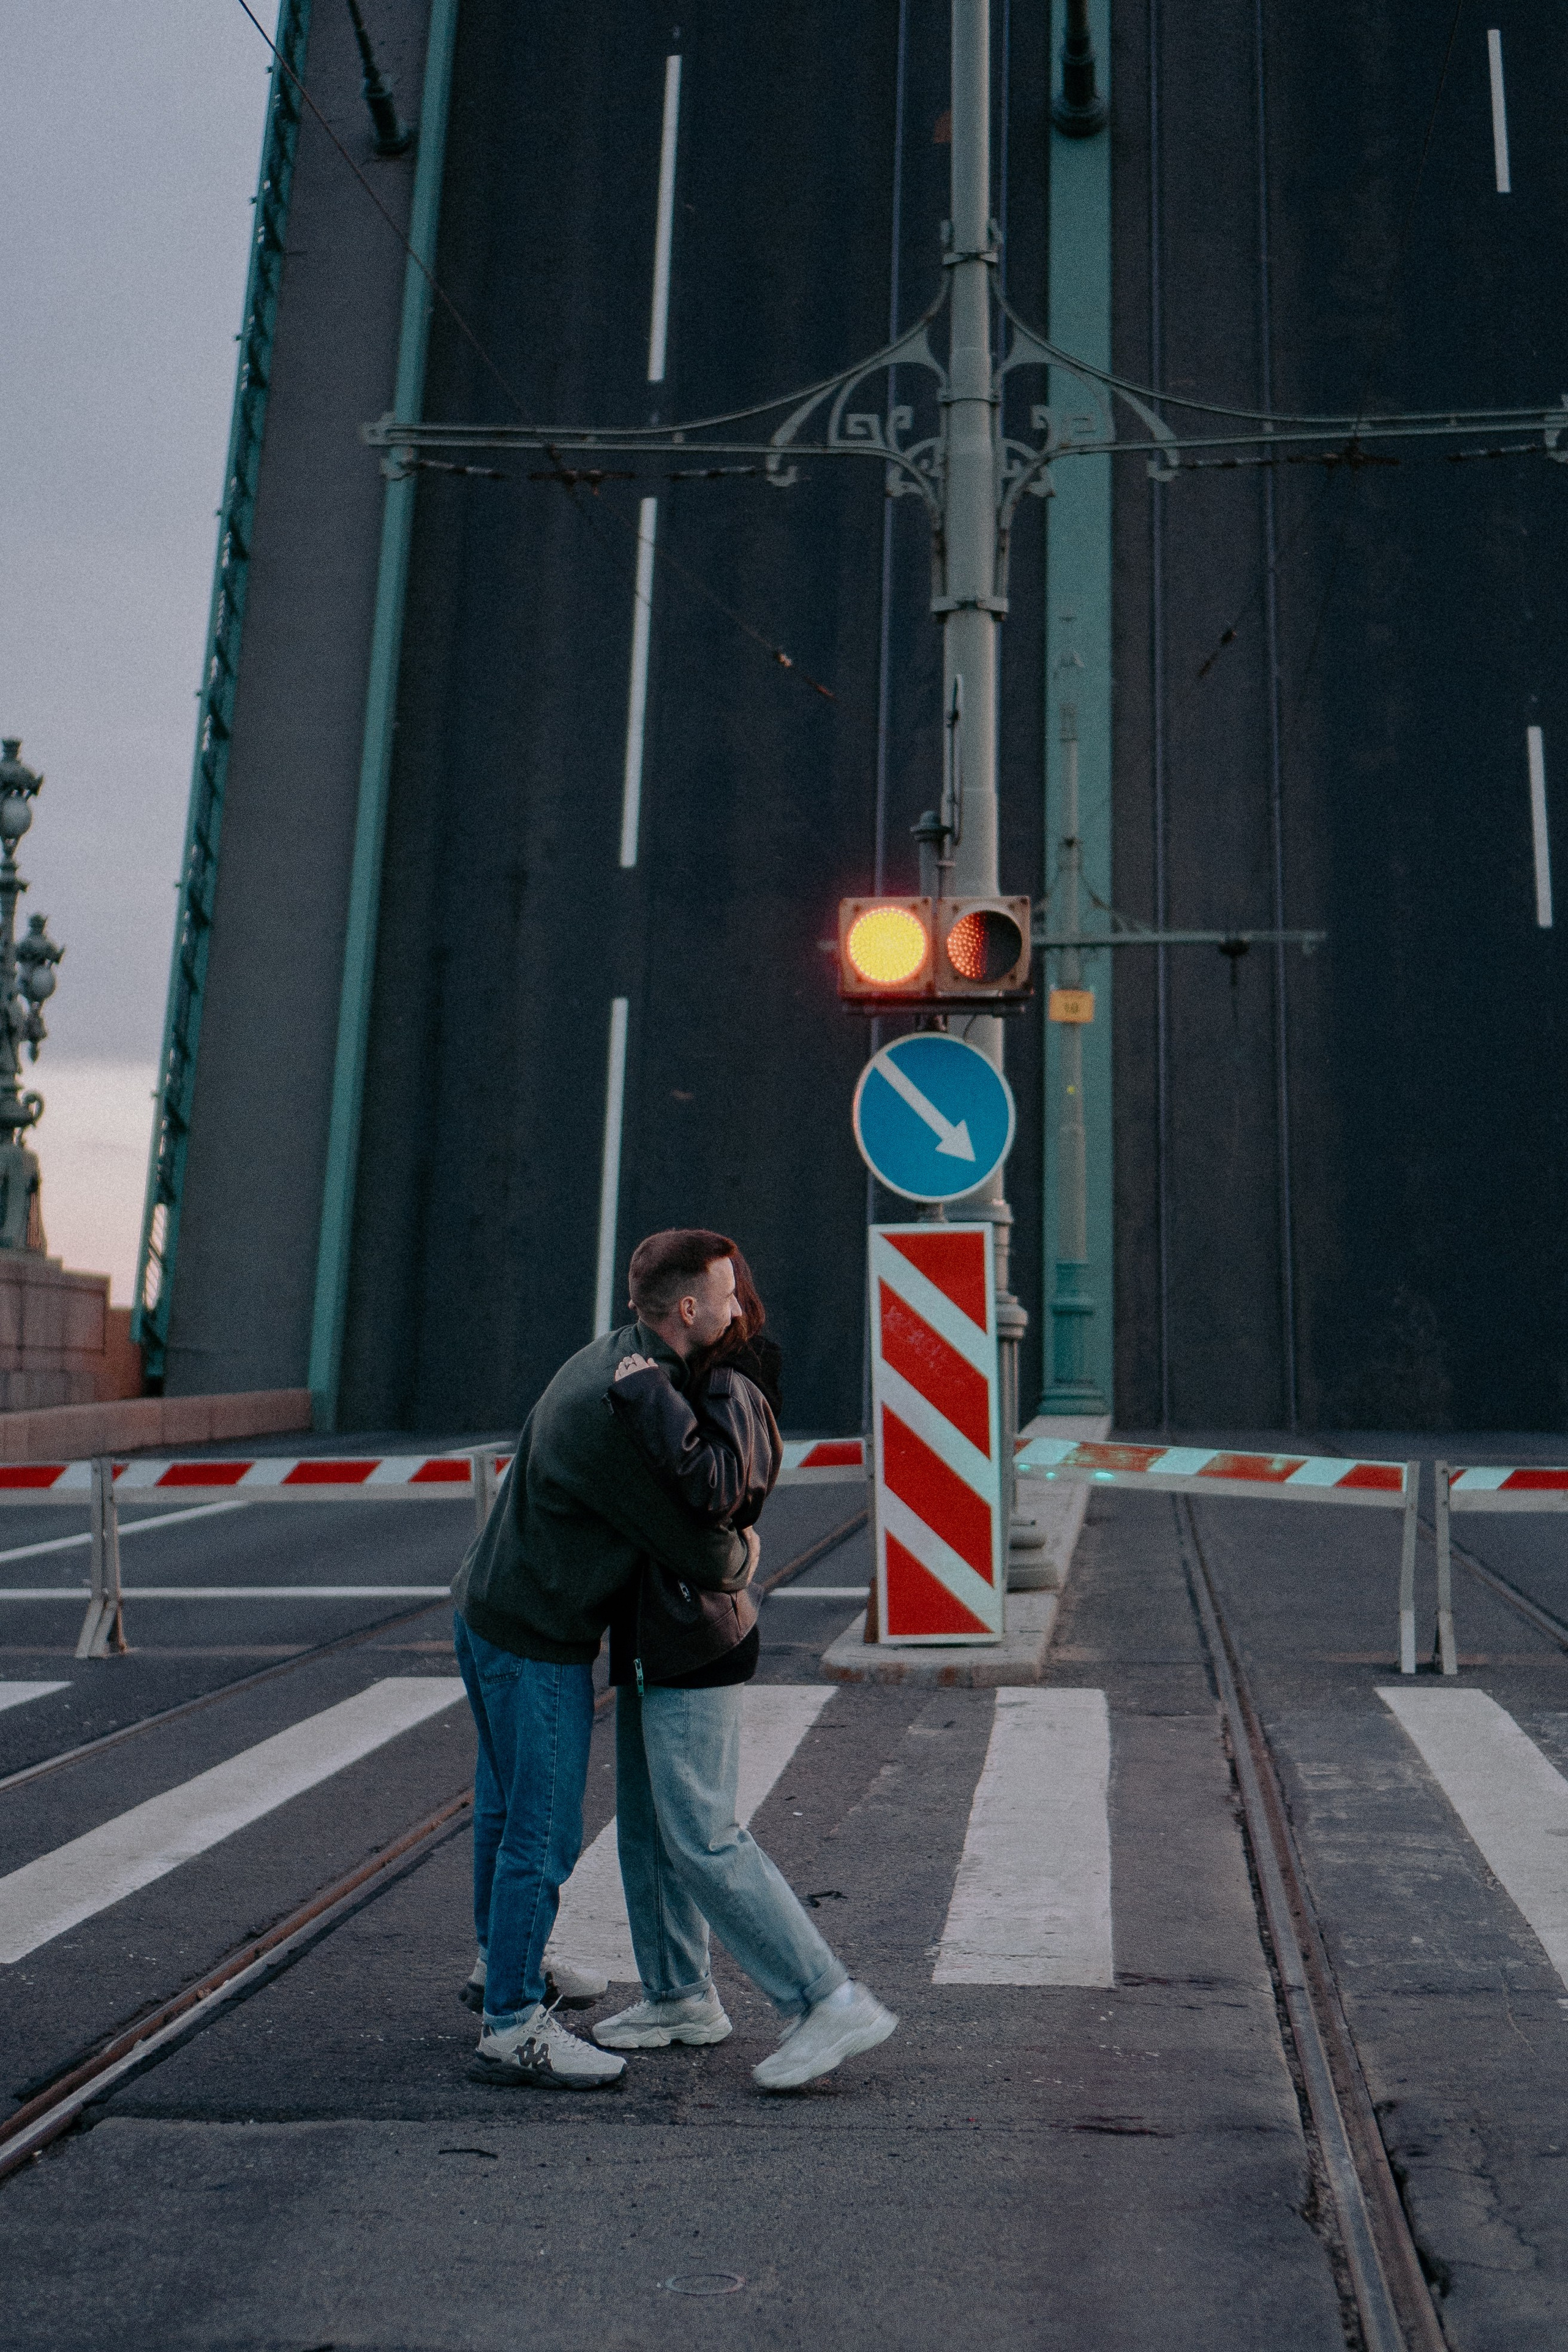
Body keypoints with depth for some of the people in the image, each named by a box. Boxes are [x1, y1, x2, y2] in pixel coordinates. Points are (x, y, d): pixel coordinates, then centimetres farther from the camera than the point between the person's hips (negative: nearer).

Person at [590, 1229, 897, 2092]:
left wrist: (646, 1397, -28)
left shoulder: (728, 1395, -14)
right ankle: (680, 1997, 31)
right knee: (646, 1828, 17)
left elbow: (715, 1487, -34)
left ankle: (830, 2004, 0)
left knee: (703, 1839, -7)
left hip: (694, 1648, -9)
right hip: (651, 1644, 9)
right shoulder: (674, 1388, 11)